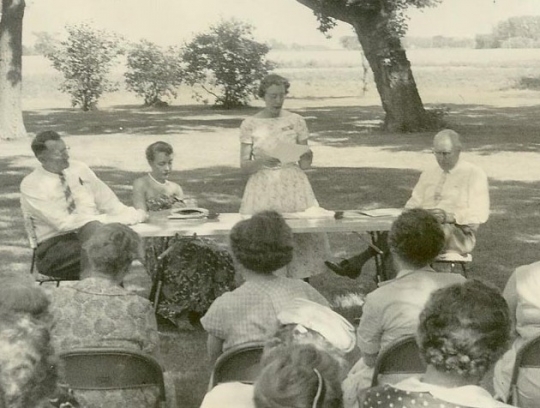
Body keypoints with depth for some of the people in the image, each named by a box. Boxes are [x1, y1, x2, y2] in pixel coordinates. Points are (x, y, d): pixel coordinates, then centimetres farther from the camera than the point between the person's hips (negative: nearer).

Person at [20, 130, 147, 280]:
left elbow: (107, 201, 12)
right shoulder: (31, 185, -6)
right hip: (55, 244, -5)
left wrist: (133, 214, -7)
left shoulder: (79, 169, 10)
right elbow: (62, 223, -15)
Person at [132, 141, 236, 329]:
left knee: (220, 257, -21)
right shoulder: (141, 185, 5)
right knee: (191, 256, -36)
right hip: (155, 242, -6)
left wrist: (188, 209, -8)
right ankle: (178, 311, -23)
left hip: (179, 236, 6)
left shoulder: (175, 188, 22)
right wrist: (171, 211, -14)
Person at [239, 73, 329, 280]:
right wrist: (261, 161, -19)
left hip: (293, 188, 1)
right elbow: (244, 166, 0)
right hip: (263, 190, -1)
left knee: (302, 235, -5)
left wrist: (307, 156, -15)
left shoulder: (296, 121, 5)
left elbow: (305, 165, 8)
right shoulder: (250, 125, 3)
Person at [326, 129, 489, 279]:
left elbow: (480, 214, -8)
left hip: (458, 234, -5)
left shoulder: (474, 174, 1)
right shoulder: (429, 173, 19)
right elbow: (414, 203, 16)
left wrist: (450, 217, -23)